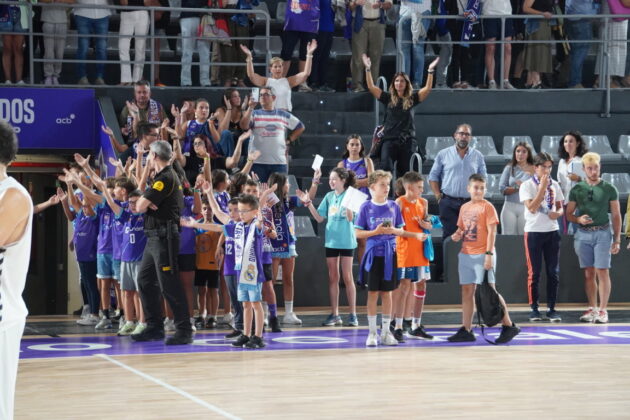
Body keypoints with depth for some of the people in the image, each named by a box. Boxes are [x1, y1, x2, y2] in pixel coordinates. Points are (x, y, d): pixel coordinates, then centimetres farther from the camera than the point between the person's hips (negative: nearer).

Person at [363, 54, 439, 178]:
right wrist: (368, 69, -6)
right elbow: (371, 87, 2)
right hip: (389, 139, -1)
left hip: (407, 141, 1)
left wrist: (431, 71, -10)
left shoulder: (411, 99, 8)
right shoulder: (388, 98, 8)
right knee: (385, 169, -16)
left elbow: (427, 88, -1)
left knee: (404, 172, 4)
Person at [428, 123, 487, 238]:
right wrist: (438, 195, 0)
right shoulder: (443, 154, 6)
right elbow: (433, 176, 9)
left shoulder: (478, 156, 9)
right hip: (449, 203, -1)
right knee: (449, 236, -5)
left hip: (470, 203, 1)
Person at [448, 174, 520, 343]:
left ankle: (508, 326, 0)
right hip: (466, 254, 7)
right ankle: (466, 330, 11)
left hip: (482, 255, -7)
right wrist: (457, 235, 0)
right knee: (467, 291, 7)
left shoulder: (487, 207, -5)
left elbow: (492, 232, -11)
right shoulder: (464, 208, 13)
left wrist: (489, 254, -18)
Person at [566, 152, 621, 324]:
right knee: (589, 273, 6)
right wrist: (579, 219, -12)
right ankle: (592, 308, 12)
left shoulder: (609, 189, 3)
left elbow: (616, 215, 4)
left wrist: (617, 240, -1)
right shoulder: (577, 189, 8)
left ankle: (603, 310, -5)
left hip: (603, 233, -2)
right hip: (583, 234, 2)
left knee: (602, 272, -7)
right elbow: (569, 214, 10)